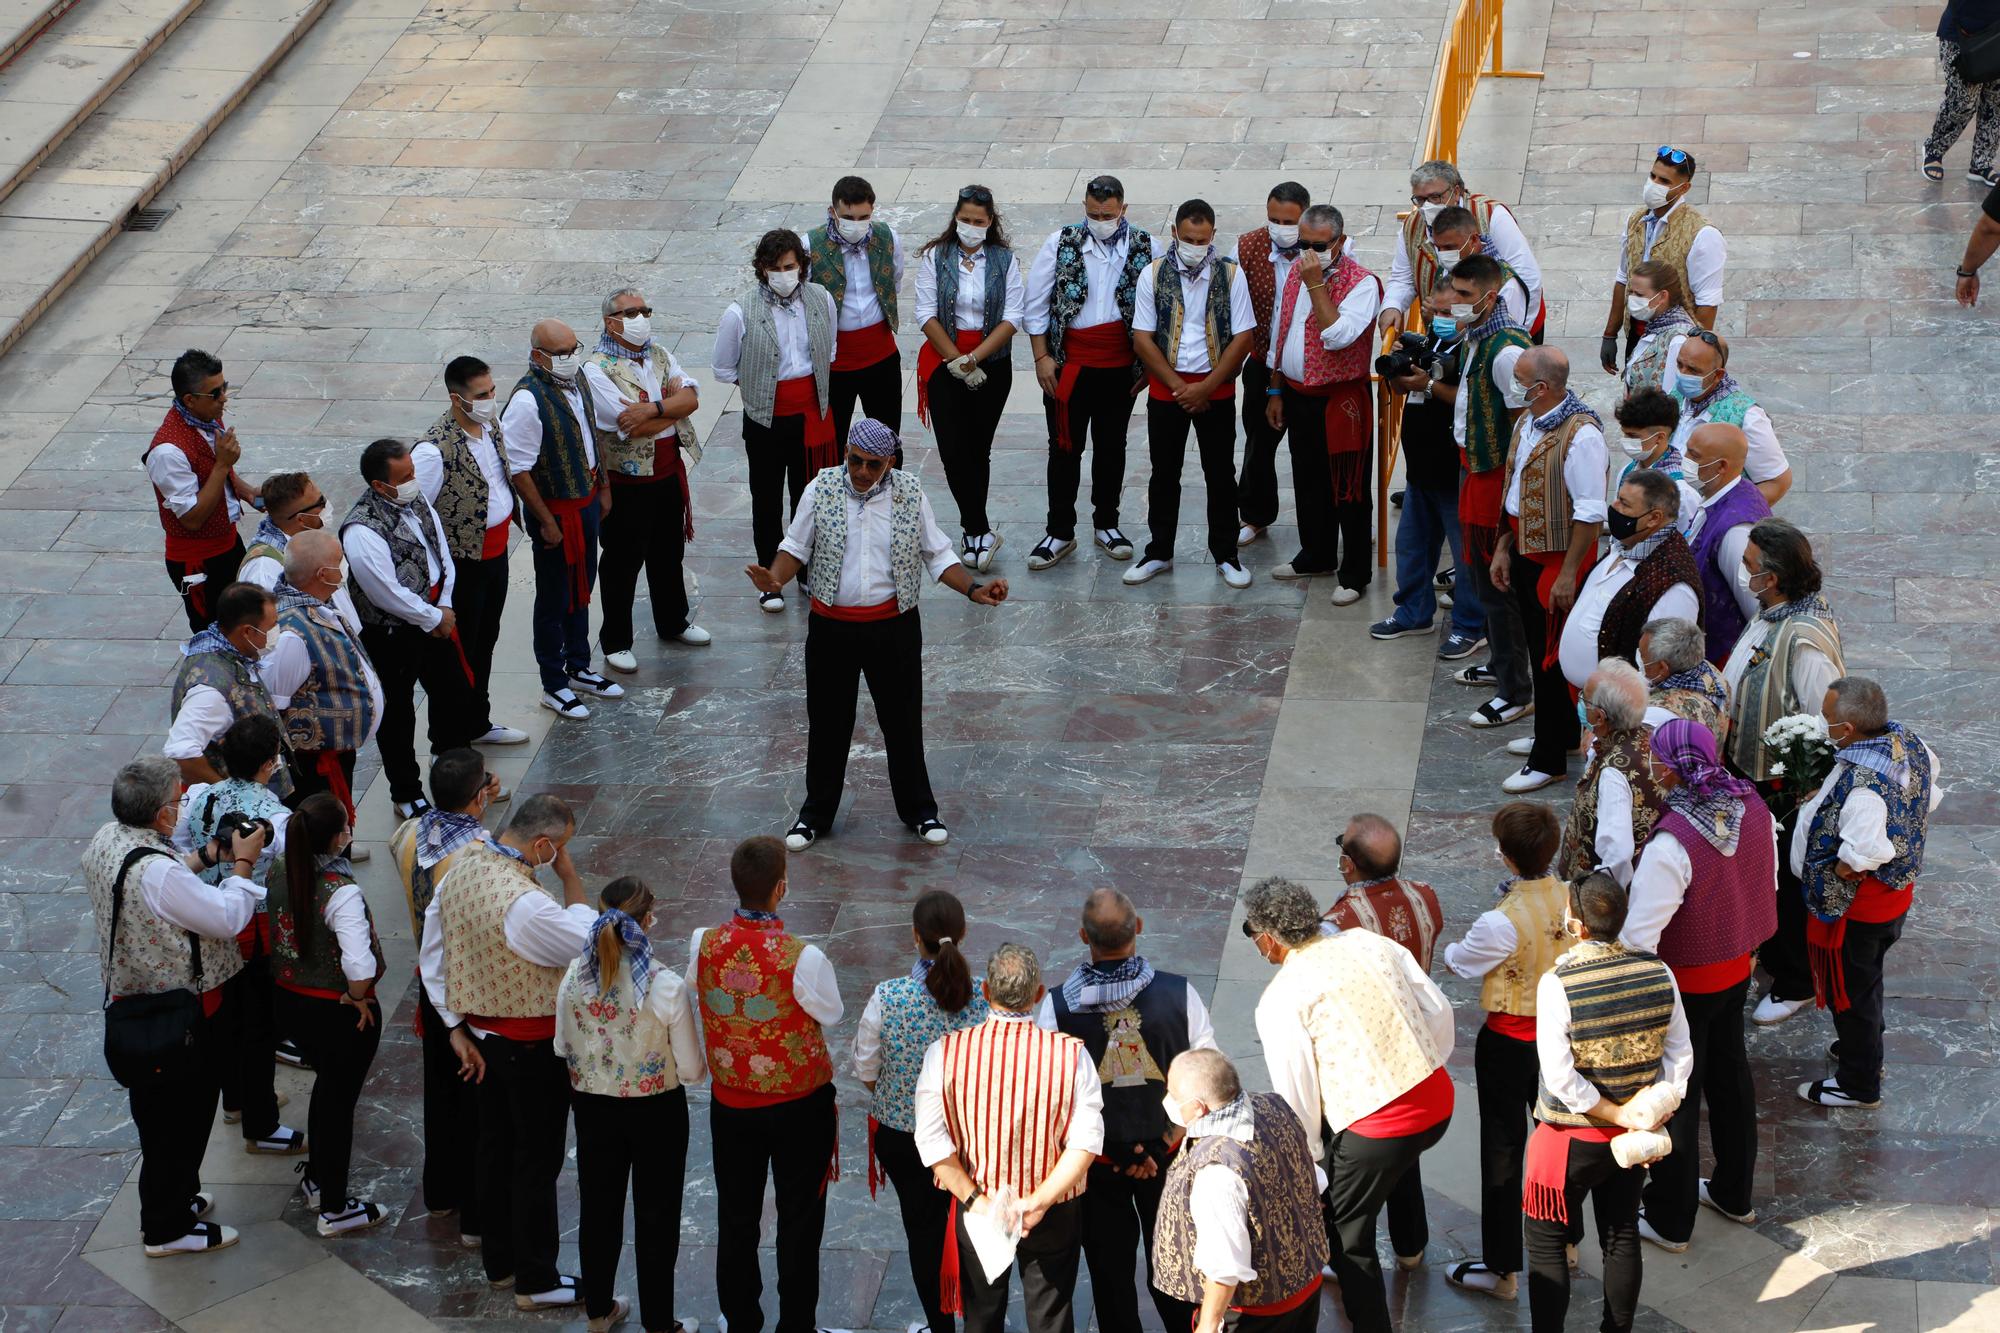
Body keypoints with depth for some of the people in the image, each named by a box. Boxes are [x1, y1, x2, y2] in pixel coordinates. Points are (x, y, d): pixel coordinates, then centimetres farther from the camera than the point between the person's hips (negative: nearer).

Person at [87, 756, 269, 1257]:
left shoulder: (107, 840, -4)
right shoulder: (155, 872, -34)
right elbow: (228, 917, -25)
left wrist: (208, 856, 6)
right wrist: (242, 864, -11)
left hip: (133, 1004, 9)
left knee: (158, 1115, 25)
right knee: (180, 1119, 9)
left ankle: (173, 1199, 43)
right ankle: (168, 1229, 23)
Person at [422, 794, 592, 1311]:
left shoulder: (461, 865, -5)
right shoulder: (523, 903, -32)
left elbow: (433, 957, 4)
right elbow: (588, 942, -18)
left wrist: (457, 1028, 9)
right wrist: (568, 874, -14)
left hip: (482, 1032, 8)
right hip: (532, 1046, -8)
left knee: (495, 1147, 21)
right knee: (538, 1161, 7)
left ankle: (499, 1261, 36)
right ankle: (536, 1282, 18)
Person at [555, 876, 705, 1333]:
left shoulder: (574, 977, -15)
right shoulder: (666, 986, -26)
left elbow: (562, 1048, 0)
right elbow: (691, 1070, -18)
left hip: (593, 1106, 3)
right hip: (656, 1111, -3)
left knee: (598, 1208, 22)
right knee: (656, 1218, 14)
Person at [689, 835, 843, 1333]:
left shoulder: (705, 945, -15)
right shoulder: (802, 958, -26)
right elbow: (831, 1013, -10)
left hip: (730, 1101, 4)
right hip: (799, 1105, -3)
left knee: (736, 1217, 19)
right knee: (799, 1218, 13)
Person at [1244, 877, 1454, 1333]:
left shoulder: (1279, 1001, -11)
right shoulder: (1369, 942, 4)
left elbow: (1296, 1096, -8)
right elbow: (1440, 1012, 6)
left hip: (1381, 1131, -7)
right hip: (1438, 1102, 7)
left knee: (1347, 1239, 11)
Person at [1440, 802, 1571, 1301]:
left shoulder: (1503, 923, -29)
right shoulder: (1573, 898, -12)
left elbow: (1461, 962, -10)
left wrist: (1448, 950, 11)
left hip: (1508, 1042, -6)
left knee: (1502, 1148, 7)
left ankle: (1502, 1269, 17)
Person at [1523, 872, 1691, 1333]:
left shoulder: (1557, 984, -24)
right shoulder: (1657, 974, -10)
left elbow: (1560, 1077, -24)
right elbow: (1679, 1054, -4)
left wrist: (1617, 1115, -14)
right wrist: (1656, 1110, -3)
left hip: (1572, 1138, -5)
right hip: (1633, 1138, 5)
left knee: (1546, 1242, 11)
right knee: (1622, 1237, 20)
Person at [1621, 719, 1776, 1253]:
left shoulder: (1672, 843, -33)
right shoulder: (1754, 810, -11)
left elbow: (1639, 936, -31)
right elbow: (1767, 883, 5)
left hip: (1684, 983, -7)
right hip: (1737, 968, 7)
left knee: (1674, 1096, 10)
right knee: (1729, 1075, 25)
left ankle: (1670, 1221, 26)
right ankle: (1735, 1194, 44)